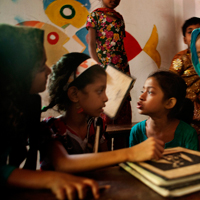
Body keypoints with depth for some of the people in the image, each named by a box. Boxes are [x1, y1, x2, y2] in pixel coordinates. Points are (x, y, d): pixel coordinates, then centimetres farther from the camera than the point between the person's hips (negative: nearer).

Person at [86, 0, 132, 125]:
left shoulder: (119, 17, 22)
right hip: (105, 68, -5)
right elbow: (91, 44, -4)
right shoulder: (95, 14, 5)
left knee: (124, 104, 5)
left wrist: (126, 68, 11)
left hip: (122, 68, 6)